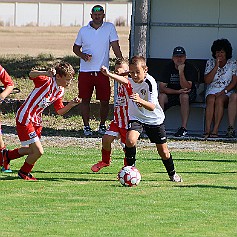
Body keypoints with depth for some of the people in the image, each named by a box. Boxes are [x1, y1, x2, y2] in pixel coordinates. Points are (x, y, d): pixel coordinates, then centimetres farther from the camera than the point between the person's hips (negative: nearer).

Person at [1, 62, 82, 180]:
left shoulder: (60, 91, 7)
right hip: (24, 119, -9)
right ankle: (24, 173, 18)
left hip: (36, 120, 9)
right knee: (38, 151, -8)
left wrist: (71, 104, -5)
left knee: (33, 150, 21)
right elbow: (31, 74, -37)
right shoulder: (46, 81, -19)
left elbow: (60, 111, 13)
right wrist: (46, 73, -56)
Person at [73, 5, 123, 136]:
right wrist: (82, 55, -7)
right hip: (85, 71, 1)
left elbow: (115, 46, -2)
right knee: (85, 100, 5)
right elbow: (76, 47, 14)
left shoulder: (109, 28, 1)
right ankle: (86, 126, 16)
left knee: (105, 101, 1)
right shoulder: (83, 30, 5)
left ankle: (102, 125, 20)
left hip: (102, 71, -1)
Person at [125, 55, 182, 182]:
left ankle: (172, 173, 32)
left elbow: (152, 107, -40)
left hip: (154, 119, -3)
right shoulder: (129, 80, -13)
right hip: (136, 117, 3)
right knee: (130, 139, -27)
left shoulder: (150, 83, -28)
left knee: (163, 152, 4)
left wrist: (140, 101, -55)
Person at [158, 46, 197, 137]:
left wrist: (181, 72, -34)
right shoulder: (168, 68, -6)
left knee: (184, 96, -37)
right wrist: (177, 91, -26)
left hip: (188, 93, -2)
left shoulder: (190, 68, -14)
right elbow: (162, 87, -14)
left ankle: (184, 128, -34)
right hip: (172, 92, 2)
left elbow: (186, 87, -25)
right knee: (161, 96, -28)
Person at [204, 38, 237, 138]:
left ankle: (215, 130, -44)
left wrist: (223, 91, -15)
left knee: (219, 100, -36)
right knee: (211, 100, -35)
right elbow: (207, 80, -1)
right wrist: (216, 66, -8)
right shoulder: (210, 63, 10)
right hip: (212, 91, 1)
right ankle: (207, 130, -43)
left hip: (226, 92, -1)